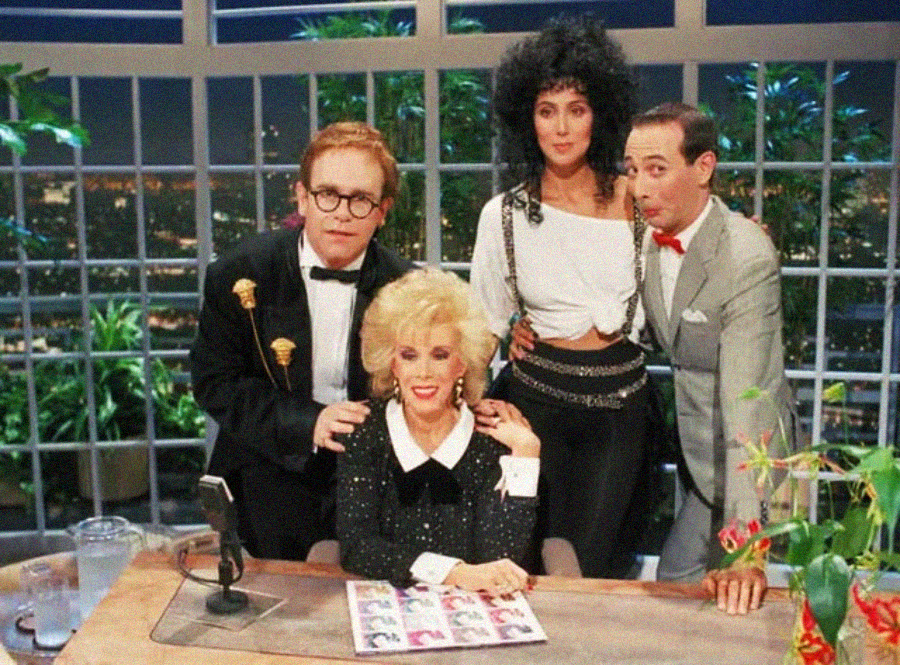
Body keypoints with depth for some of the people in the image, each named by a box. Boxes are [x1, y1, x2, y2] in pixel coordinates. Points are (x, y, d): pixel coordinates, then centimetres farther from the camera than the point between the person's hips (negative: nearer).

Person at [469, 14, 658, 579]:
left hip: (620, 404, 0)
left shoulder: (637, 201, -2)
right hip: (537, 398, 1)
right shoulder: (504, 214, 0)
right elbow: (487, 327, 5)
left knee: (593, 567, 4)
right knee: (538, 567, 9)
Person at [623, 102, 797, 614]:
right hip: (682, 437, 7)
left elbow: (747, 403, -33)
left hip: (737, 450, -7)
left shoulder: (748, 259, -28)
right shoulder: (648, 234, -5)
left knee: (678, 582, -3)